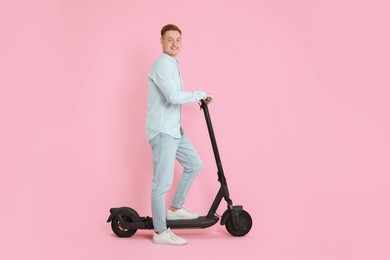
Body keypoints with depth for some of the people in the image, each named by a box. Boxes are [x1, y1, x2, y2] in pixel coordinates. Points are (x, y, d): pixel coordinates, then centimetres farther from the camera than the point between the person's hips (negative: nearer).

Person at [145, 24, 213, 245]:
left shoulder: (173, 64, 16)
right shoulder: (162, 65, -17)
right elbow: (174, 96, -30)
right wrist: (201, 94, -18)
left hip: (174, 129, 10)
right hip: (162, 131, -10)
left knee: (194, 164, 17)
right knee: (163, 181, -5)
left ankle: (175, 209, 28)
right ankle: (160, 232, 6)